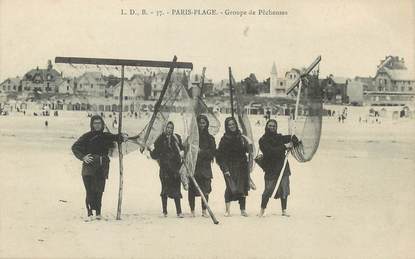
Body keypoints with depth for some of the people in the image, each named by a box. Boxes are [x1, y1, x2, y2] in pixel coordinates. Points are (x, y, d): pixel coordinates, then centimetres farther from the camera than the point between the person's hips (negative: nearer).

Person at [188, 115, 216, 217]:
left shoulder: (210, 138, 10)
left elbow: (213, 151, 1)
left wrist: (201, 151, -11)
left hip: (205, 166, 1)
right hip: (193, 166, -1)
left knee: (205, 190, -3)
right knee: (192, 189, -3)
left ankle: (204, 211, 5)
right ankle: (192, 210, 6)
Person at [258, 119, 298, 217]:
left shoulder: (279, 137, 13)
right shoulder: (263, 140, -3)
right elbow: (271, 151, -18)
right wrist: (284, 147, -18)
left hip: (283, 168, 5)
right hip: (271, 169, -5)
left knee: (284, 190, 6)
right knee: (268, 190, -5)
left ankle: (284, 210, 16)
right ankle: (262, 210, 10)